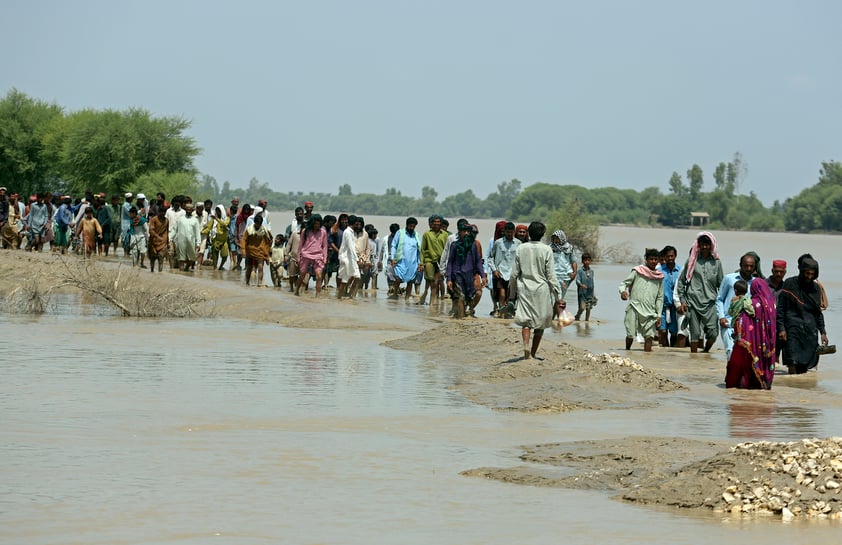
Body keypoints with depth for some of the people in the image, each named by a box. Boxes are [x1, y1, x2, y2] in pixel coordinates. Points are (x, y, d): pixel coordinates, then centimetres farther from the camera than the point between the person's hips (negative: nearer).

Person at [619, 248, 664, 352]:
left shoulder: (660, 277, 14)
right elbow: (624, 283, 7)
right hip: (634, 308, -3)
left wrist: (659, 315, 11)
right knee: (630, 335, -8)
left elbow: (660, 298, 18)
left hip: (650, 311, 3)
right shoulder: (637, 271, 6)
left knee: (649, 336, -8)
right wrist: (623, 291, -17)